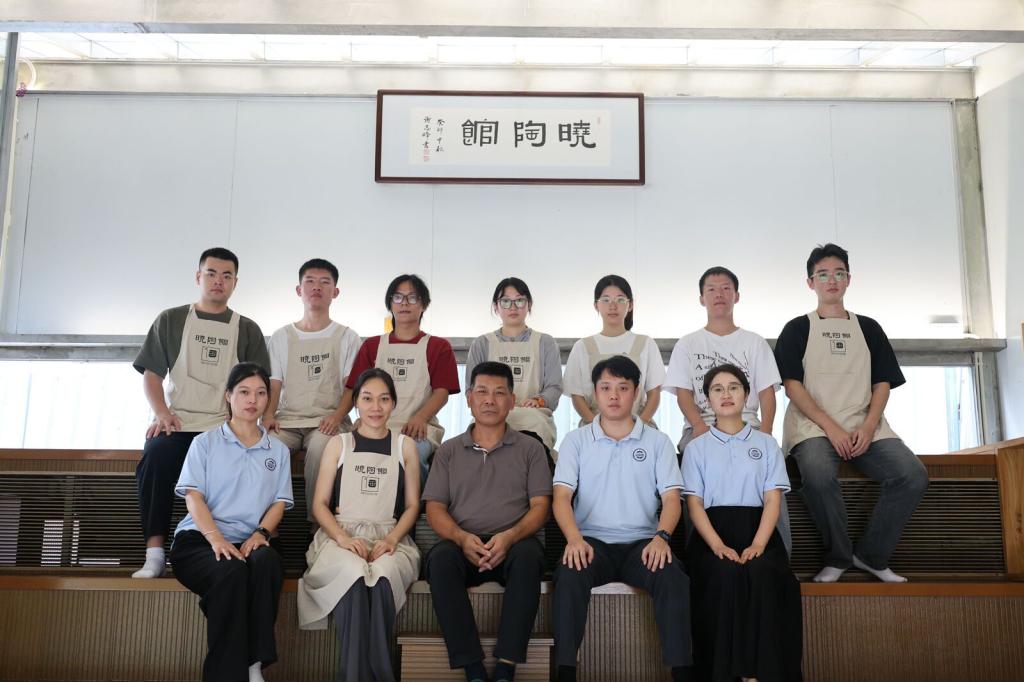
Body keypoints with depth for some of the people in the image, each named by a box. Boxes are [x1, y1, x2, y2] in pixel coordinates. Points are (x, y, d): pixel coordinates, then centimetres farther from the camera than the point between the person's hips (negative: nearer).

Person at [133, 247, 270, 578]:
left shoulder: (247, 330, 17)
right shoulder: (170, 320, 17)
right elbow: (151, 374, 12)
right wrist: (162, 413, -6)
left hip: (224, 427, 0)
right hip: (176, 423, 1)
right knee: (155, 457, -33)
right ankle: (154, 554, -28)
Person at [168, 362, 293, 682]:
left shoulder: (278, 450, 20)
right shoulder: (205, 442, 12)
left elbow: (279, 501, 12)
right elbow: (193, 497, 0)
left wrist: (261, 533, -11)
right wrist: (216, 538, -19)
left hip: (251, 542, 2)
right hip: (199, 540, -2)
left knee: (268, 561, -36)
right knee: (231, 572, -37)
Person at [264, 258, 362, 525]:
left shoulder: (347, 337, 13)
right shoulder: (282, 337, 19)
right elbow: (274, 383, 12)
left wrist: (337, 416, -15)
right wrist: (268, 415, -8)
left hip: (327, 420, -2)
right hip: (287, 418, 2)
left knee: (321, 445, -37)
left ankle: (316, 521, -28)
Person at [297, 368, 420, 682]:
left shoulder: (405, 446, 12)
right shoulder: (338, 444, 11)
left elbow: (412, 505, 11)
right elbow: (320, 503, 6)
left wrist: (392, 538, -9)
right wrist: (343, 538, -12)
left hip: (389, 538, 0)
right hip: (341, 535, 0)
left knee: (381, 576, -36)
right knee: (354, 575, -36)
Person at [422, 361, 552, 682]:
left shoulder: (530, 449, 13)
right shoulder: (449, 451, 17)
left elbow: (540, 506, 4)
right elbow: (434, 508, 8)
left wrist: (509, 537, -17)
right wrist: (462, 538, -14)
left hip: (513, 544, -1)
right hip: (463, 544, 1)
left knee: (528, 556, -35)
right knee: (440, 559, -33)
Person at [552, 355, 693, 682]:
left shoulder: (658, 441, 10)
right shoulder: (576, 441, 8)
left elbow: (671, 498, 2)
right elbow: (562, 496, -2)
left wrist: (661, 536, -19)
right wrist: (574, 538, -22)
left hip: (641, 541, 1)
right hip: (592, 541, 0)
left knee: (673, 578, -31)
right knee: (570, 576, -33)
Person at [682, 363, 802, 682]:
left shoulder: (766, 444, 14)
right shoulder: (696, 447, 12)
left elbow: (772, 500, 4)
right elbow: (695, 504, 2)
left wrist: (757, 544, -15)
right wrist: (719, 546, -16)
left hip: (757, 530, 1)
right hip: (712, 533, 0)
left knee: (760, 572, -33)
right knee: (725, 574, -33)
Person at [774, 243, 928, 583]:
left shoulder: (868, 328, 19)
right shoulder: (798, 329, 10)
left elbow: (882, 383, 12)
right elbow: (792, 386, 0)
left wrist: (868, 427, -7)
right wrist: (831, 427, -13)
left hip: (865, 427, 3)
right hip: (813, 426, -3)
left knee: (913, 476, -23)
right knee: (818, 475, -36)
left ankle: (871, 556, -5)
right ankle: (838, 557, -12)